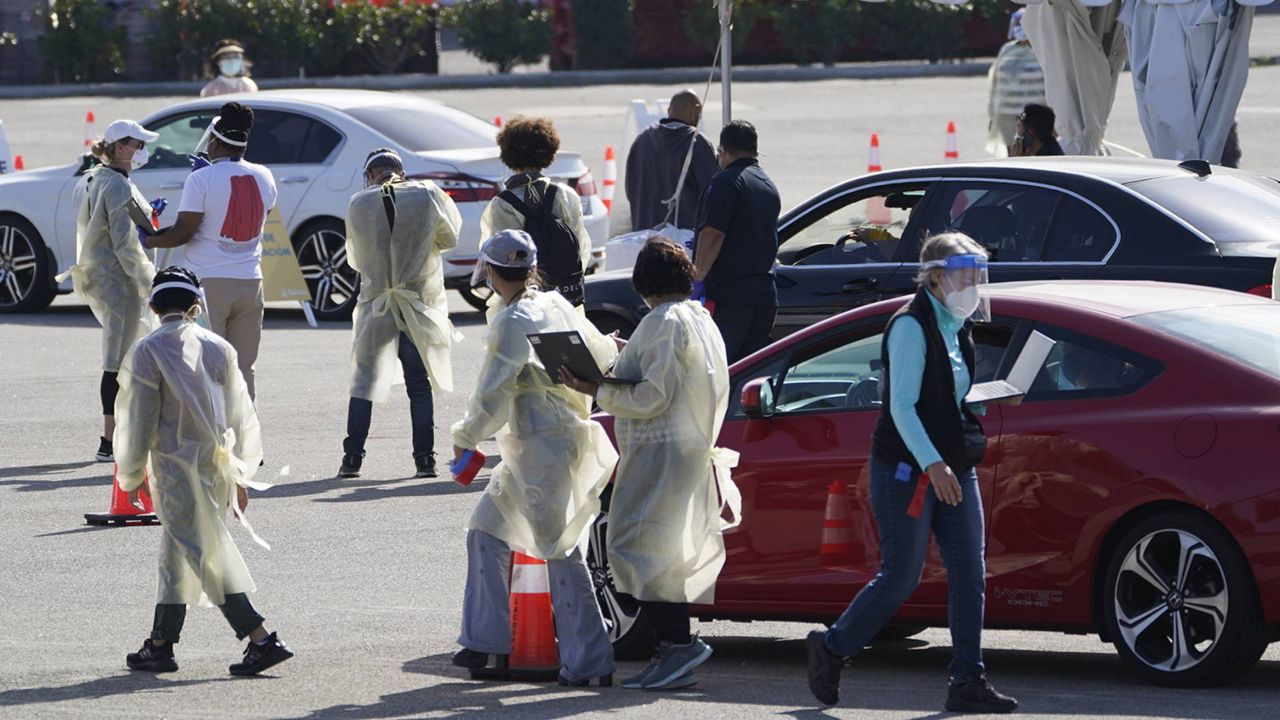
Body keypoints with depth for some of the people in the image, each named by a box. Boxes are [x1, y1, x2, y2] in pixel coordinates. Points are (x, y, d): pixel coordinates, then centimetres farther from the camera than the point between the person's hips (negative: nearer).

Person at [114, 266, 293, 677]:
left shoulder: (148, 352, -11)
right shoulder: (218, 348, 5)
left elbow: (138, 420, -8)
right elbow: (240, 415, 10)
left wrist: (131, 476, 5)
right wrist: (240, 477, 19)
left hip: (177, 469, -6)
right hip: (218, 468, 6)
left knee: (207, 557, -5)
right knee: (176, 554, 18)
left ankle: (261, 640, -15)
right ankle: (161, 645, 26)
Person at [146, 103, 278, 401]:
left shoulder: (202, 179, -11)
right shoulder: (263, 177, 5)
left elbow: (183, 233, -13)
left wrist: (146, 241, 2)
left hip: (208, 283, -5)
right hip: (250, 283, 5)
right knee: (243, 370, 10)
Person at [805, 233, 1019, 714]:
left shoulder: (956, 330, 13)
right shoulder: (912, 326, -12)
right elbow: (901, 406, -18)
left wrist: (960, 461, 14)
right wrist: (932, 464, -26)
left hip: (953, 468, 8)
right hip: (907, 471, -8)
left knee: (969, 576, 0)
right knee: (901, 579, -3)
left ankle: (968, 683, 1)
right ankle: (829, 649, 15)